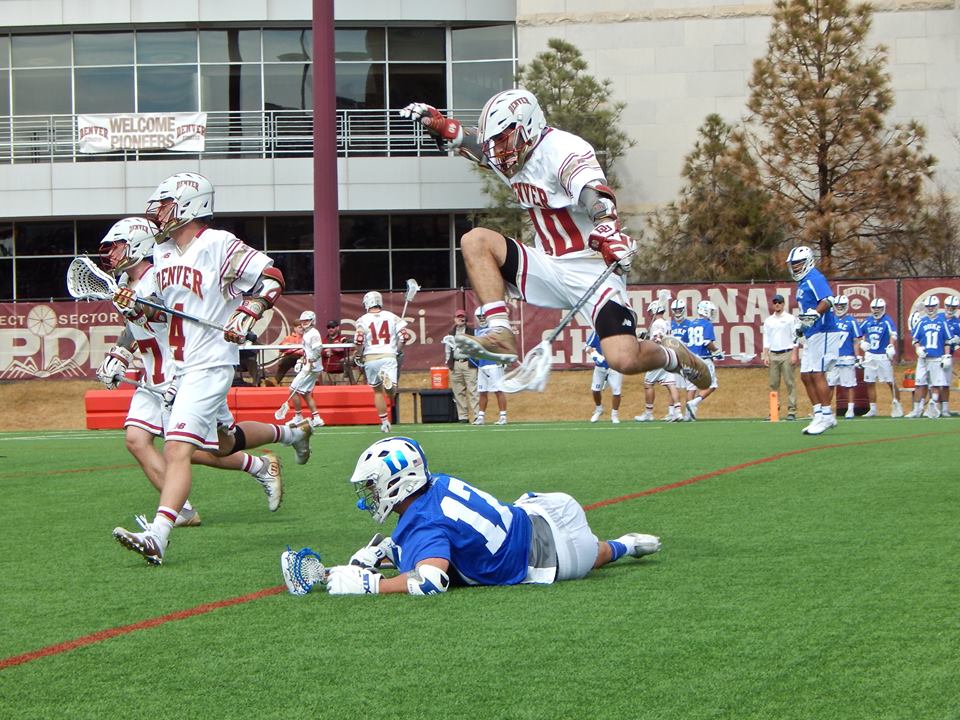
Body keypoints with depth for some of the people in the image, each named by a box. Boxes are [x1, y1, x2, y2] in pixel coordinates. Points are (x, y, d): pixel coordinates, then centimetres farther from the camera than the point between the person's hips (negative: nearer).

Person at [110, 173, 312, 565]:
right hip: (177, 366, 9)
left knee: (177, 449, -19)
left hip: (210, 365, -9)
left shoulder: (219, 245, -12)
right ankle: (291, 433, 46)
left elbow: (272, 278, -10)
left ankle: (157, 537, -26)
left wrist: (246, 315, -21)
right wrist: (132, 304, 0)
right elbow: (153, 306, 21)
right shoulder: (163, 253, 13)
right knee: (223, 443, 22)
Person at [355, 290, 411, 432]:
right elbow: (404, 336, -1)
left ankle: (385, 422, 17)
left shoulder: (363, 320, 0)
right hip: (388, 356, 0)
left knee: (377, 390, 15)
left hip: (370, 358, 0)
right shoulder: (391, 317, 6)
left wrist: (359, 355, 5)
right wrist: (397, 348, 17)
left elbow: (359, 340, -13)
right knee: (391, 391, -8)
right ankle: (387, 379, -42)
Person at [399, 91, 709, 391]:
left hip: (592, 271, -7)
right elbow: (466, 140, 22)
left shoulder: (564, 150, -17)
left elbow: (594, 196, -35)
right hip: (549, 270, 7)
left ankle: (674, 356, 12)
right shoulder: (514, 155, 8)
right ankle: (501, 335, -20)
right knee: (475, 240, -10)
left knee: (624, 361, -23)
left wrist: (608, 231, -55)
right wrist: (436, 122, 0)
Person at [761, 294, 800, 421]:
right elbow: (766, 339, 14)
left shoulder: (791, 319, 3)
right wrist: (765, 356, 4)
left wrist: (794, 354, -11)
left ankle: (792, 411, -7)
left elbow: (796, 338, -2)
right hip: (773, 354, 4)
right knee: (773, 384, 2)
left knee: (790, 383, -6)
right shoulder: (768, 321, 15)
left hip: (787, 353, -4)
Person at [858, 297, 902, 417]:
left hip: (883, 356, -5)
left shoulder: (887, 321, -7)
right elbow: (859, 332, 22)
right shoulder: (867, 321, 9)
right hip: (870, 356, 5)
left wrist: (891, 347, -37)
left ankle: (897, 406, 5)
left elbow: (893, 334, -21)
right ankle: (872, 409, 15)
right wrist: (862, 342, 3)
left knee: (891, 382, -5)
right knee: (870, 383, 7)